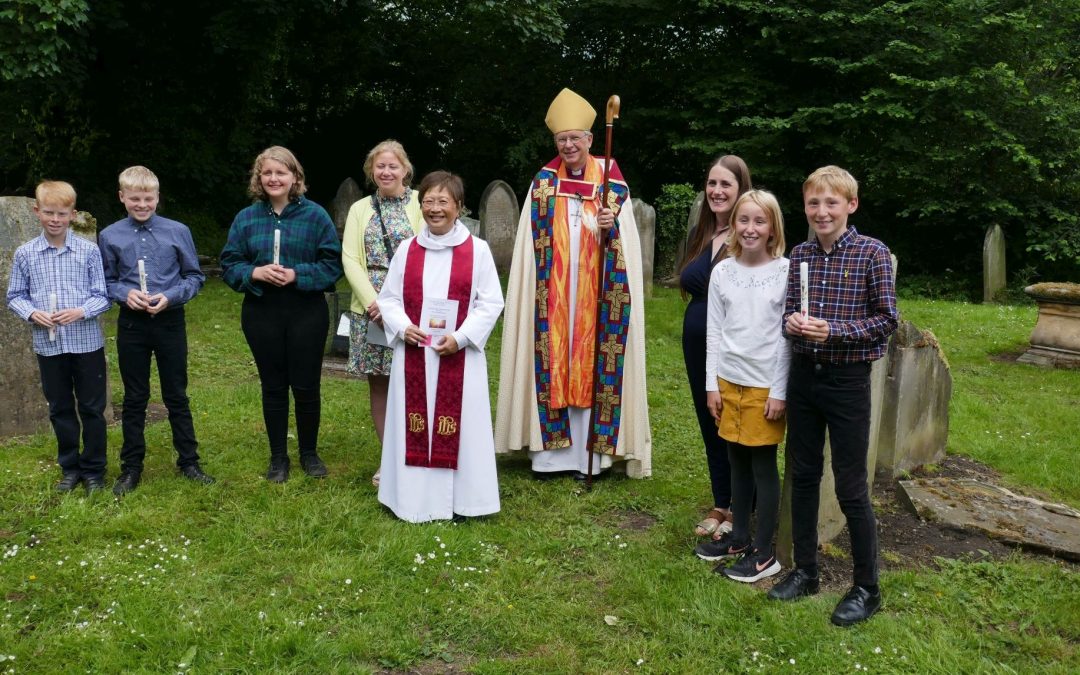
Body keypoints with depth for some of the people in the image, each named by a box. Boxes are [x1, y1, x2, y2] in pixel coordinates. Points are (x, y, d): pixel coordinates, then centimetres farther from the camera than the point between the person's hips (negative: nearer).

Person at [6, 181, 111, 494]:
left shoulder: (89, 251, -6)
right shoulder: (24, 254, 0)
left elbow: (102, 296, -4)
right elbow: (15, 296, 6)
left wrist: (80, 311, -21)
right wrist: (32, 313, -13)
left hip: (86, 342, -2)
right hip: (48, 345, 2)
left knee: (92, 408, 7)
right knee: (60, 409, 14)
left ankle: (93, 469, 21)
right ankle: (69, 467, 28)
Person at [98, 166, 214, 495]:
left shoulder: (178, 232, -4)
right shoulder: (109, 236, -1)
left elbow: (195, 277, 1)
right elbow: (105, 281, 6)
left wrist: (170, 296, -14)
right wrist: (125, 293, -13)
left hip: (170, 321, -1)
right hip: (131, 323, 1)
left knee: (176, 395, 9)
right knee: (134, 398, 11)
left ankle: (189, 462, 20)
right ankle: (131, 467, 22)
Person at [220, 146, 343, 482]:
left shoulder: (315, 215, -2)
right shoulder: (246, 218, 5)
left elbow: (332, 264, -5)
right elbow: (229, 265, 5)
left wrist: (296, 275, -18)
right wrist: (254, 272, -14)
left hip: (307, 312, -2)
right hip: (261, 314, 2)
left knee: (306, 386, 5)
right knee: (273, 386, 10)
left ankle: (309, 453, 24)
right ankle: (278, 457, 23)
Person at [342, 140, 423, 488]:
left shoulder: (421, 203, 1)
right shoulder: (360, 209, 13)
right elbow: (350, 260, 5)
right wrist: (374, 302, -10)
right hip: (370, 310, 4)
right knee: (378, 383, 7)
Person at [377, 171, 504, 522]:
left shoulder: (478, 250, -1)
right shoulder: (406, 250, 7)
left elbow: (491, 303, -4)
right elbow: (388, 298, 10)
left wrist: (460, 338, -15)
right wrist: (402, 327, -10)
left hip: (459, 356, -2)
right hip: (412, 354, 3)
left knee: (458, 424, 2)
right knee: (414, 424, 7)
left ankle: (458, 499, 15)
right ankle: (414, 497, 20)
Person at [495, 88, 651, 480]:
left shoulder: (611, 185, 2)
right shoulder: (543, 183, 6)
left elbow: (626, 246, 2)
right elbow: (532, 244, 5)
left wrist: (611, 227, -19)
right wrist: (534, 289, -2)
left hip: (593, 293, -1)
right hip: (551, 295, 1)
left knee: (590, 364, 2)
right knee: (551, 361, 2)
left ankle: (584, 455, 11)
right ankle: (549, 452, 11)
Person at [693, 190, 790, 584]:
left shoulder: (785, 272, -8)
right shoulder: (722, 272, 3)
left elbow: (788, 336, -8)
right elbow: (715, 332, 5)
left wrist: (779, 391, -10)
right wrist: (712, 384, 3)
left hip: (765, 384, -4)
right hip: (729, 381, 4)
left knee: (763, 466, 4)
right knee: (737, 462, 15)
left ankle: (764, 553, 15)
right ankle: (740, 536, 30)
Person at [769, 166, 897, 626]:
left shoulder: (873, 254, -9)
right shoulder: (799, 255, 4)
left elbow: (887, 320, -9)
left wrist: (833, 330, -21)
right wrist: (791, 322, -12)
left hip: (848, 381, -5)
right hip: (803, 376, 5)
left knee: (851, 488, 2)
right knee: (803, 475, 14)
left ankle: (866, 588, 19)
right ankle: (805, 571, 30)